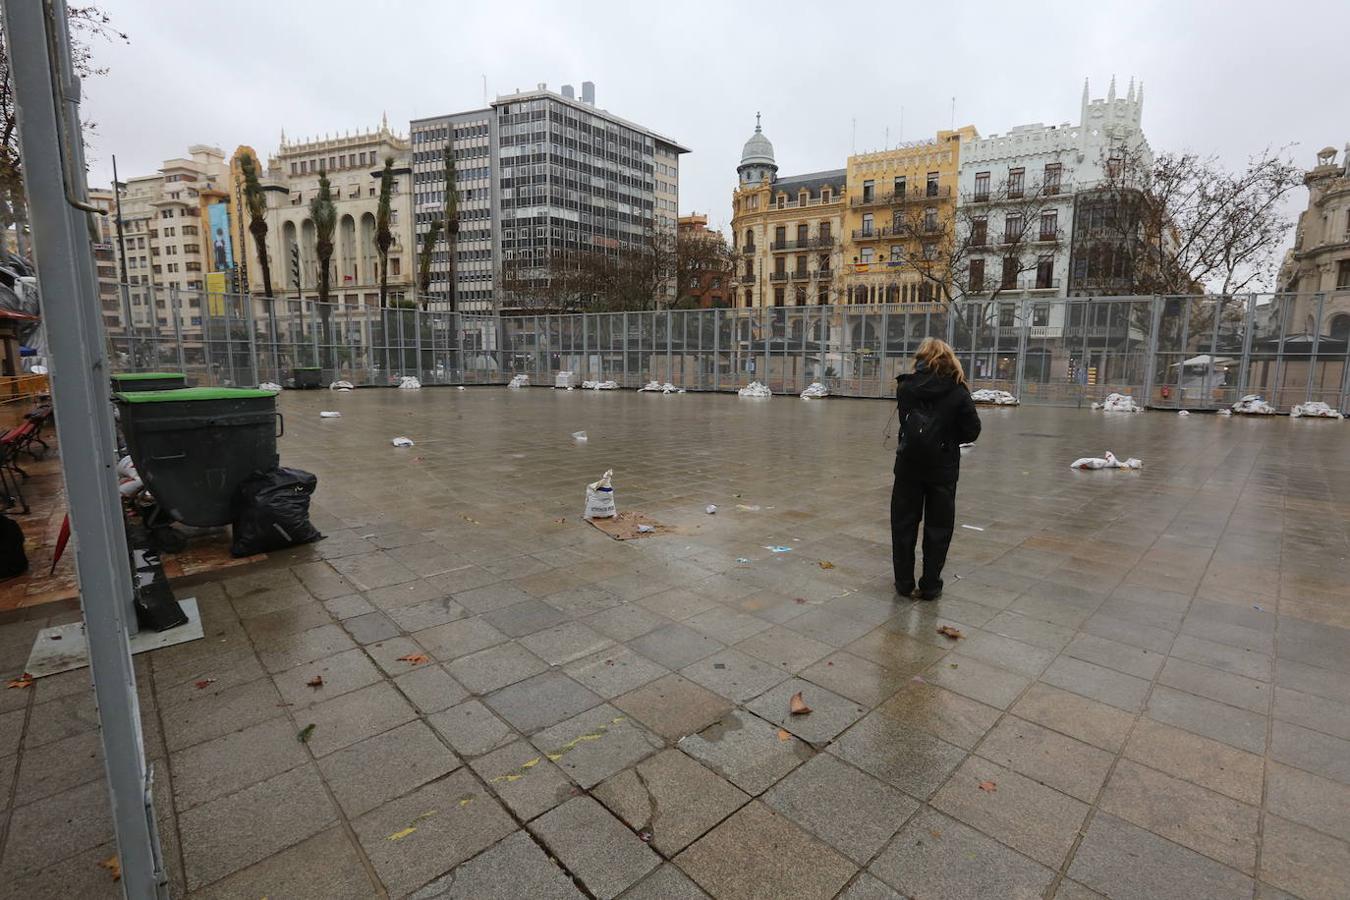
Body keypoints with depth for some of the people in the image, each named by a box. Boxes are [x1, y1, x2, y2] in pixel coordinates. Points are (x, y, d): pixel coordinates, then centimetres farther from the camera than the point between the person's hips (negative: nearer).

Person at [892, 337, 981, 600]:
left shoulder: (905, 387, -5)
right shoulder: (958, 392, -9)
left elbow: (905, 419, 5)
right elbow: (972, 432, -5)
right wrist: (948, 439, 10)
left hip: (909, 465, 1)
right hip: (943, 469, -1)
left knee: (904, 524, 13)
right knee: (938, 528, 11)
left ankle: (904, 582, 19)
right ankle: (930, 586, 17)